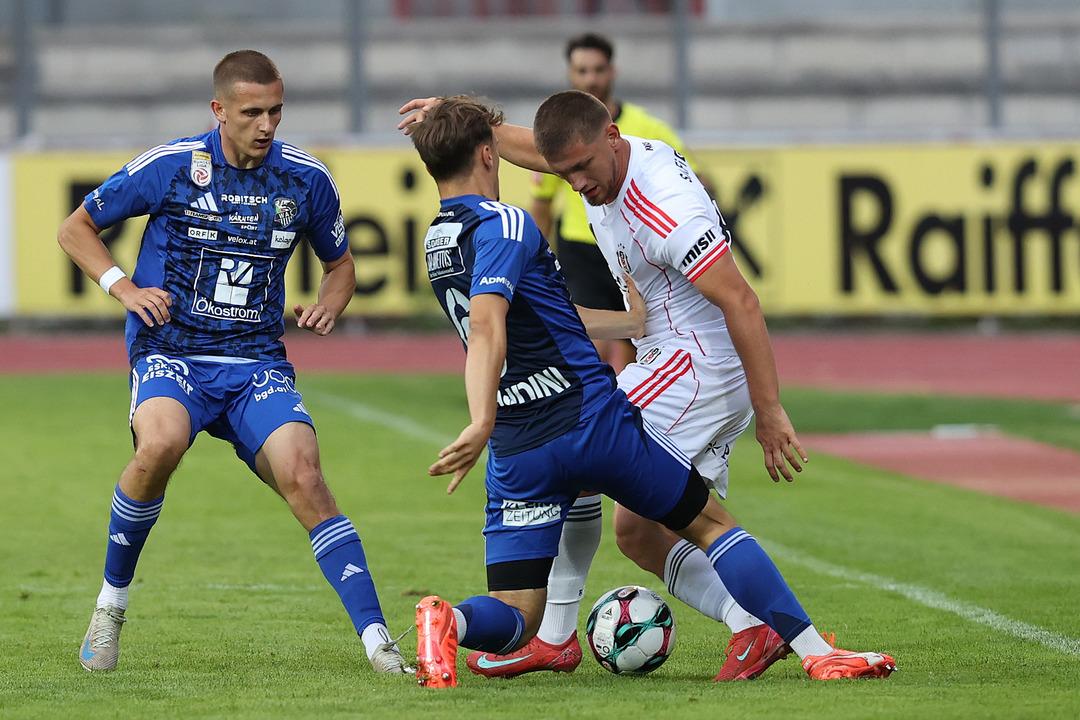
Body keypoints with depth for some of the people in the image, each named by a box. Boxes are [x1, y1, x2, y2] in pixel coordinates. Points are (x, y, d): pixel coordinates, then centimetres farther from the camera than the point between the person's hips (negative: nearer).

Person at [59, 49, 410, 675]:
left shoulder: (307, 179, 2)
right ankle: (112, 601, -12)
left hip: (258, 363, 2)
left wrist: (329, 307, -2)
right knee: (161, 443, -34)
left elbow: (341, 264, 20)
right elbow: (76, 229, 8)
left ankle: (377, 640, -22)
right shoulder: (168, 167, -5)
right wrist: (125, 289, -7)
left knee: (303, 477, -22)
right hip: (170, 352, -2)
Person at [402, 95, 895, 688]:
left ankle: (448, 620, -29)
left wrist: (638, 320, 36)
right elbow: (486, 326, -29)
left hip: (517, 455, 6)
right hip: (591, 418, -6)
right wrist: (481, 422, -41)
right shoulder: (504, 225, -10)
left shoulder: (436, 242, 16)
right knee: (711, 525, 11)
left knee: (512, 622, 3)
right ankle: (819, 654, 9)